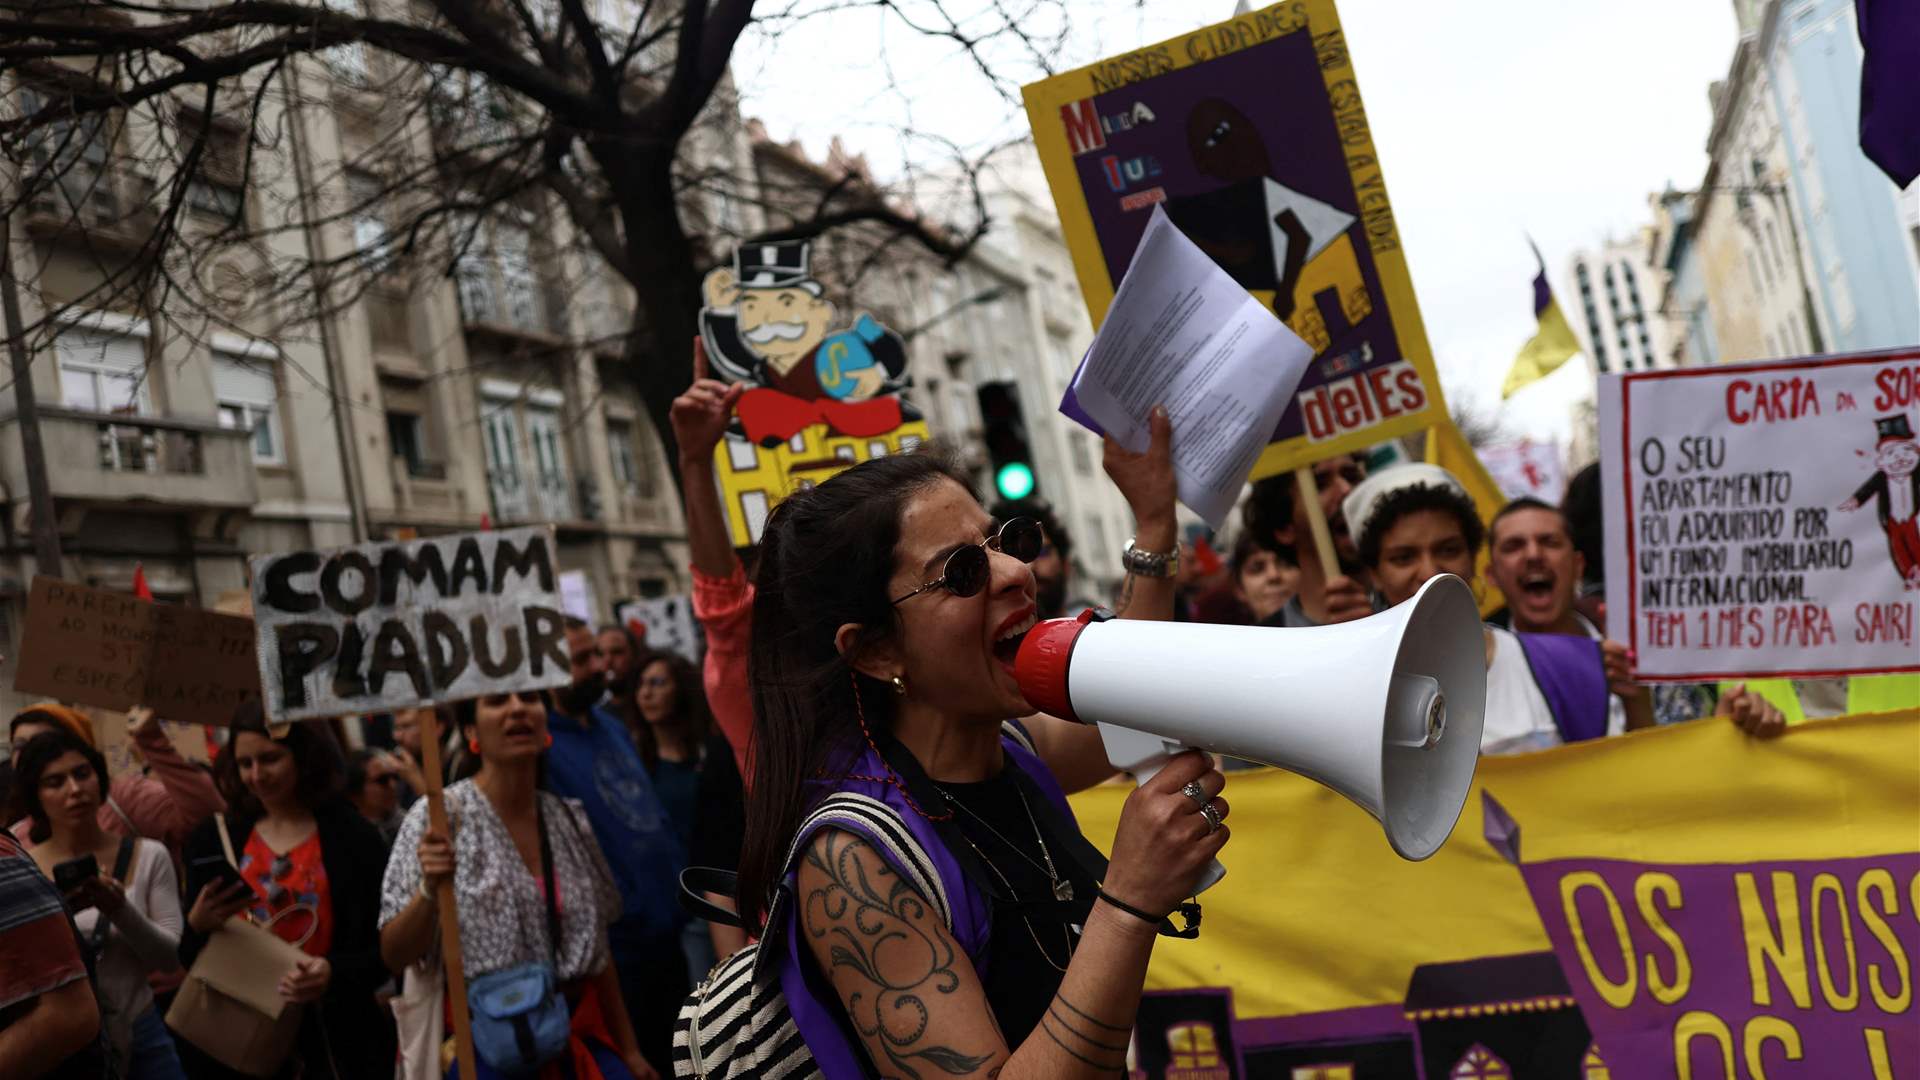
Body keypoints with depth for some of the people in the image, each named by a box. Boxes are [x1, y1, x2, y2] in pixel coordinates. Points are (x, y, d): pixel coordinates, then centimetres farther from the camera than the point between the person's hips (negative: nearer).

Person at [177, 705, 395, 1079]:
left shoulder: (353, 836, -3)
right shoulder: (214, 840, 6)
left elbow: (386, 951, -3)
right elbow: (190, 962, 9)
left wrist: (334, 973, -22)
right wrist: (197, 924, -12)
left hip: (335, 1043, -2)